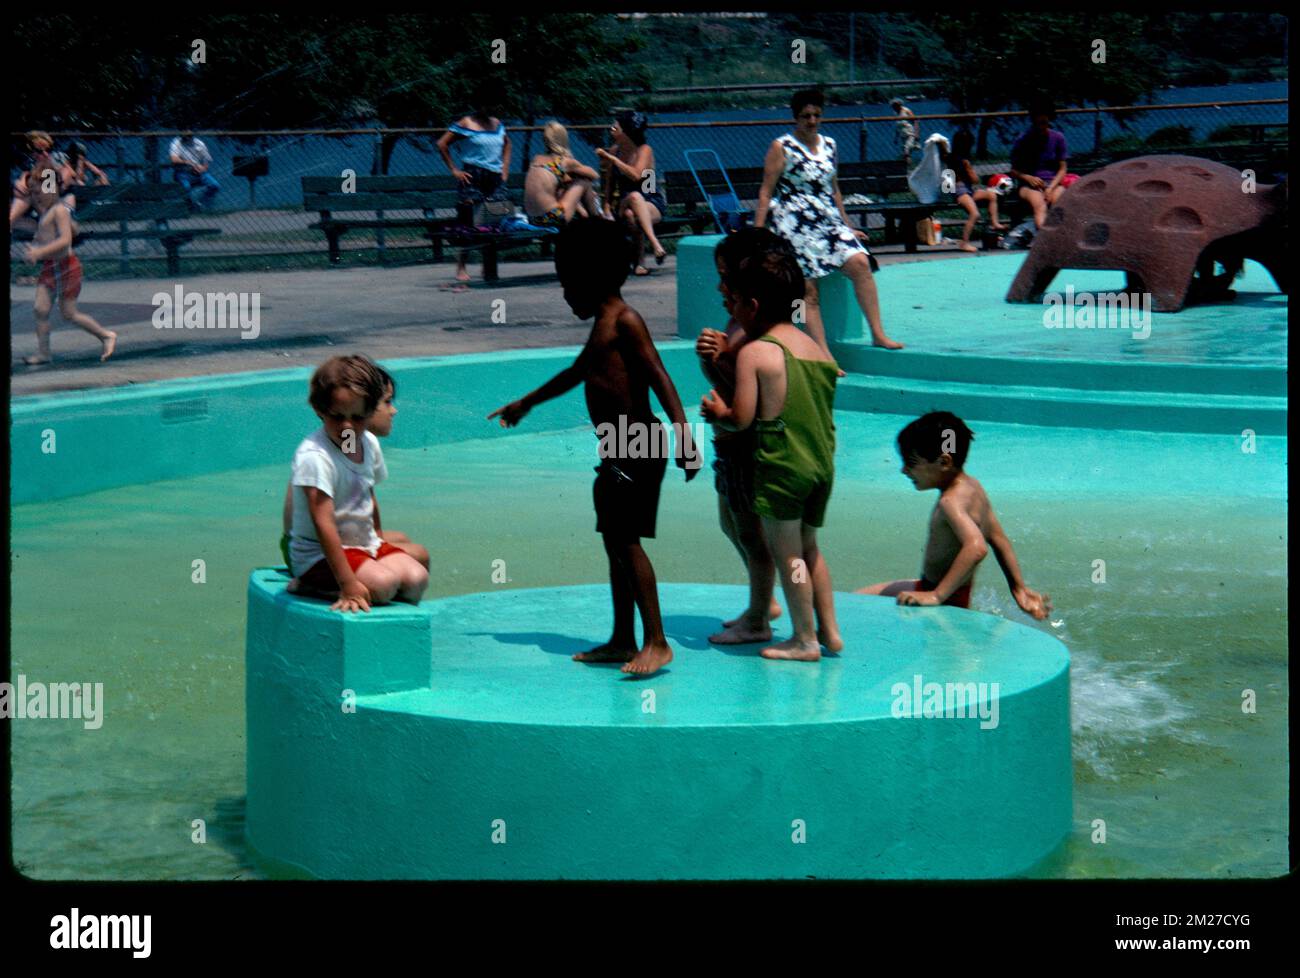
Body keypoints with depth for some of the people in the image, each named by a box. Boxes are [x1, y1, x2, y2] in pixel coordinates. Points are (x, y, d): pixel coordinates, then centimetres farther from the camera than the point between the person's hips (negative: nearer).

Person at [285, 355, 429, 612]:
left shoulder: (369, 443, 0)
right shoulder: (314, 456, -24)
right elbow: (324, 523, -29)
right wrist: (348, 583, -33)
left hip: (363, 543, 7)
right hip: (319, 554, -7)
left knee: (416, 577, -15)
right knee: (383, 583, -28)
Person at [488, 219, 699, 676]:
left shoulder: (625, 321, -9)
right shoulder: (601, 327, 20)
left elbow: (659, 377, -20)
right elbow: (576, 373, 38)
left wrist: (683, 433, -32)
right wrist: (526, 403, 52)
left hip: (637, 447, -10)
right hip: (615, 449, 10)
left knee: (627, 540, -13)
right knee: (614, 543, 10)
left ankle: (657, 642, -14)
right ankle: (622, 641, 15)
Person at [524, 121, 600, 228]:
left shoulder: (537, 159, 11)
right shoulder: (565, 162, -3)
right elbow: (595, 176, 13)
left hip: (532, 220, 6)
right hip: (552, 219, -6)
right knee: (584, 181, 12)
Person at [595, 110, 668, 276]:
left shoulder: (644, 150, -7)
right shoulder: (615, 150, 7)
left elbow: (636, 175, -24)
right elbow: (610, 181, 16)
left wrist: (611, 158, -21)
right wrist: (607, 203, 1)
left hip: (653, 205, -3)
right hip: (625, 205, 3)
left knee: (631, 213, -39)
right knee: (634, 196, -36)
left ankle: (640, 261, -39)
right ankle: (655, 245, -36)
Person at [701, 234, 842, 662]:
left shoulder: (753, 353, -12)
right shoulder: (816, 348, 9)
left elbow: (743, 419, -15)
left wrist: (718, 412, 7)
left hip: (780, 463, -7)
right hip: (822, 462, 7)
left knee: (786, 552, 5)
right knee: (808, 546, 21)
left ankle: (805, 639, 11)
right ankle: (830, 630, 24)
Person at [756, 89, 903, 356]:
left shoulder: (828, 145, 15)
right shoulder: (781, 148, -1)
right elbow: (766, 192, -3)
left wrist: (847, 227, 25)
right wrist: (758, 231, -11)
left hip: (829, 221, 5)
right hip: (795, 224, -5)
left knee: (859, 263, -17)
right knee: (808, 289, -10)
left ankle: (878, 334, -14)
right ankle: (824, 355, -11)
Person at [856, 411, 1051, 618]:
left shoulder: (951, 502, -25)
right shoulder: (973, 487, 4)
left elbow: (976, 547, -41)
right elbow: (999, 539, 12)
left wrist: (937, 595, -41)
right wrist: (1019, 588, 18)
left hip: (946, 602, -10)